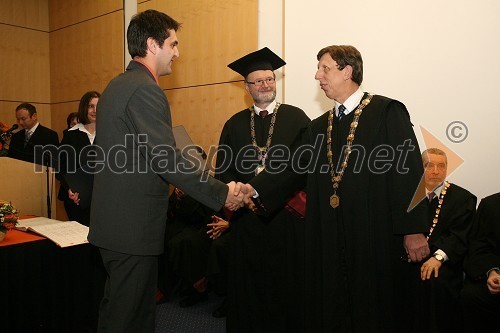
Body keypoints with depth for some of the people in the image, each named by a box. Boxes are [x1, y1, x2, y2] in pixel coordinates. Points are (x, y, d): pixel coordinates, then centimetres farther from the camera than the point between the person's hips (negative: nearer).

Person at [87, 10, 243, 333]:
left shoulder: (119, 85, 14)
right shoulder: (145, 89, -18)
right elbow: (166, 159, -23)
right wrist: (221, 194, -16)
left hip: (116, 219, 10)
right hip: (133, 225, -10)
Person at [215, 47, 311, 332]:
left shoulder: (296, 118, 4)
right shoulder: (235, 124, 12)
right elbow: (223, 169, 7)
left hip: (287, 214, -2)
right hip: (247, 215, 3)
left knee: (285, 281, 4)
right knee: (247, 282, 9)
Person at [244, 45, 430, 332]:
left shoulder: (387, 112, -4)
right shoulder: (320, 126, 14)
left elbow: (409, 171, -10)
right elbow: (293, 166, 4)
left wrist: (414, 230, -15)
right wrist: (255, 188, -10)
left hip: (378, 237, -5)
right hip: (331, 241, 6)